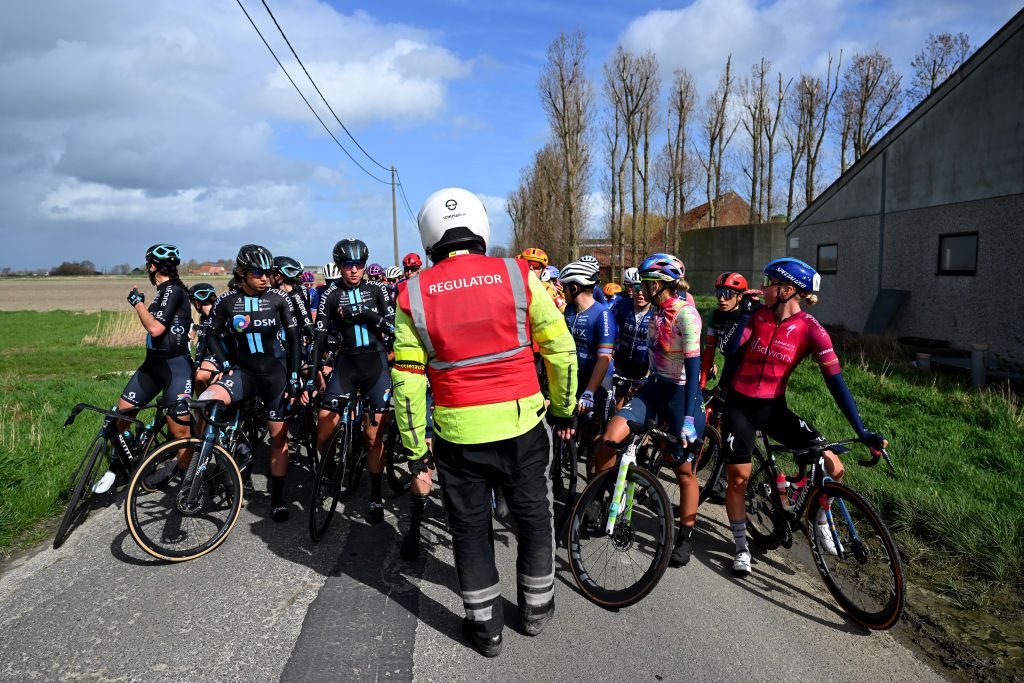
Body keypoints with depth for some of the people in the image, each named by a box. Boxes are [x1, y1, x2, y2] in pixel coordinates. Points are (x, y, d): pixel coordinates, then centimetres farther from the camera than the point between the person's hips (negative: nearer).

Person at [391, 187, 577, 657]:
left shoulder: (414, 293, -5)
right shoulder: (517, 275, -6)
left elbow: (407, 379, -4)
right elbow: (561, 350, -2)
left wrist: (414, 447, 6)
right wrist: (564, 409, 12)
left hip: (457, 433, 0)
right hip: (521, 424, 0)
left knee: (469, 527, 17)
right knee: (533, 516, 20)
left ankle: (485, 626, 30)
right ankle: (536, 608, 37)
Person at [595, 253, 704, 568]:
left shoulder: (685, 314, -18)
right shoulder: (657, 312, 7)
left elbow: (693, 367, -24)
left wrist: (689, 418, -29)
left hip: (681, 394, -7)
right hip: (654, 389, 7)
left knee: (684, 470, 7)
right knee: (610, 438, -15)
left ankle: (685, 537, 25)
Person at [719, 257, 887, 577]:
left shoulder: (810, 329, -12)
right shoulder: (757, 315, -5)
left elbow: (835, 380, -15)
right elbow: (730, 349, -14)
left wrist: (862, 431, -19)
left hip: (774, 407, 0)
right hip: (740, 406, 0)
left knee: (833, 467, -11)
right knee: (739, 477, -1)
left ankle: (820, 522, 18)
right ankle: (741, 547, 20)